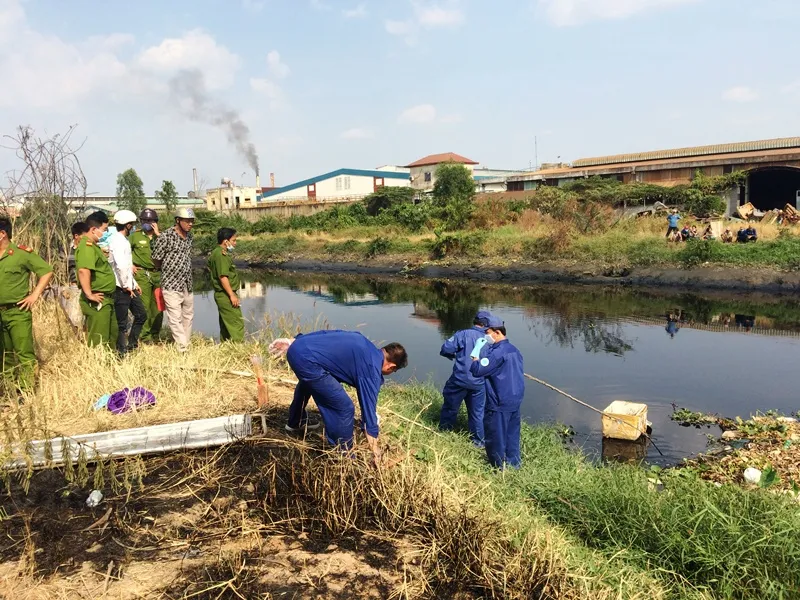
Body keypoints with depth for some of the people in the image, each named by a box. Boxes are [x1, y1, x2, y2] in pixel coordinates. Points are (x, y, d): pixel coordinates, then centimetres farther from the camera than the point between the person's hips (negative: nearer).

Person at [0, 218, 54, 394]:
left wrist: (35, 295, -10)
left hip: (17, 312, -7)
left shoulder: (21, 253, -10)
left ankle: (27, 392, -2)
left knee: (24, 354, -6)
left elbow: (47, 272, -7)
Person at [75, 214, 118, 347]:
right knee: (98, 340, -4)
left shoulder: (93, 245, 16)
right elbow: (83, 270, -31)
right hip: (97, 302, -11)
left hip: (105, 300, 11)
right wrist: (89, 294, -27)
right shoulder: (86, 246, -17)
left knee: (111, 335, 20)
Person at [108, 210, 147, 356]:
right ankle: (122, 354, 10)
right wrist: (126, 285, -20)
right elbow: (121, 266, -28)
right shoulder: (117, 241, -16)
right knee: (122, 324, 0)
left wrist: (134, 283, 17)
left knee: (141, 314, 16)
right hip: (121, 289, -10)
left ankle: (131, 345, 28)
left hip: (129, 287, 10)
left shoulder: (124, 240, 15)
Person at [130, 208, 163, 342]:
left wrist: (157, 234, -10)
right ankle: (145, 336, 1)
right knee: (144, 306, -6)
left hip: (157, 274, 4)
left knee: (158, 307, 8)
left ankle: (155, 336, 19)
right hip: (142, 274, -4)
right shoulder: (135, 236, 1)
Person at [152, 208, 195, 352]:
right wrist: (165, 270, 12)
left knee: (188, 316, 13)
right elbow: (156, 259, -4)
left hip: (187, 284, 7)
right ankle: (182, 349, -7)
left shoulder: (189, 236, 9)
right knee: (175, 319, -6)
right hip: (171, 284, -7)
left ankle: (187, 344, 24)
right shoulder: (166, 236, -13)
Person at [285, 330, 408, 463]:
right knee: (344, 409, -2)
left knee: (308, 381, 40)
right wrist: (375, 450, 9)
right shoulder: (372, 371, -4)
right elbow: (369, 409, 0)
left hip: (297, 347, 10)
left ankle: (296, 422, 65)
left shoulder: (366, 345, 19)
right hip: (306, 359, -10)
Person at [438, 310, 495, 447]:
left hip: (459, 380, -2)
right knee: (477, 413, 16)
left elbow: (445, 349, -14)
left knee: (450, 408, 16)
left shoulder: (463, 334, -8)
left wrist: (454, 356, 7)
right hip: (478, 383, 2)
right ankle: (478, 441, 25)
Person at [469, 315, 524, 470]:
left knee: (495, 436, 6)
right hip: (515, 399, 9)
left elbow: (477, 370, -21)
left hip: (499, 403, -9)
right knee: (512, 433, 19)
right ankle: (514, 463, 30)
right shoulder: (514, 350, 8)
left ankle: (499, 468, 17)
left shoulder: (497, 352, -21)